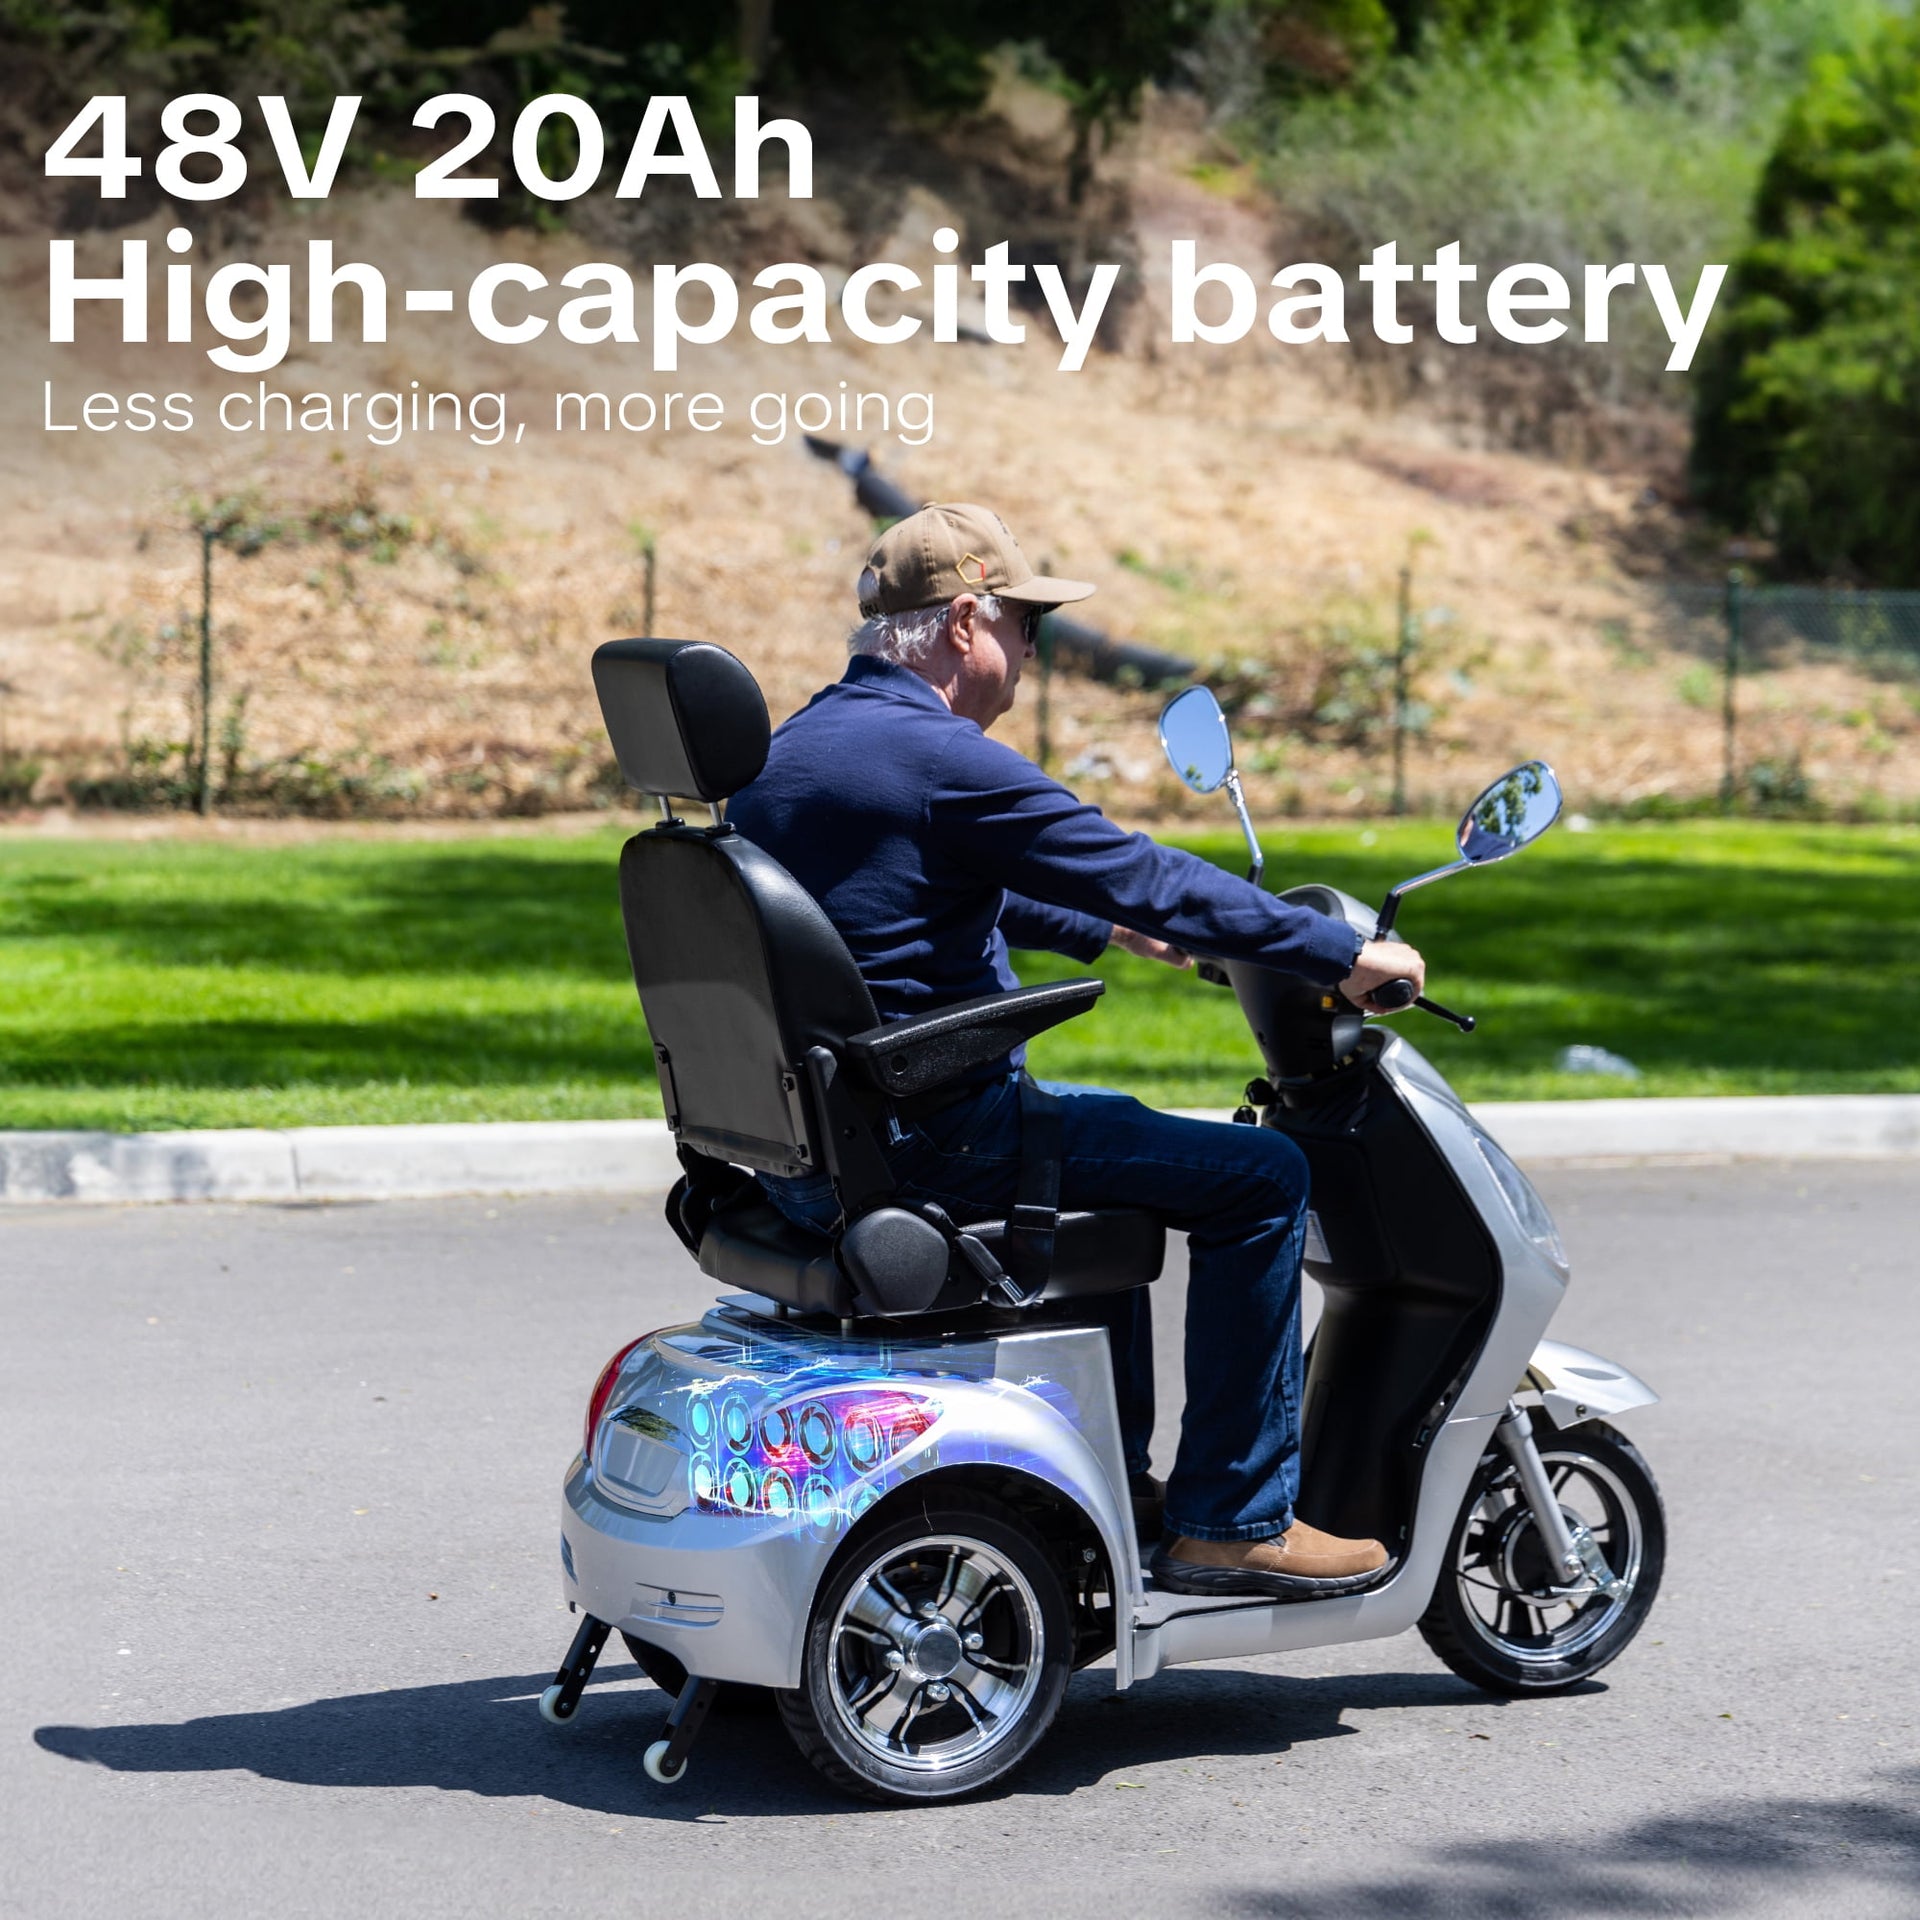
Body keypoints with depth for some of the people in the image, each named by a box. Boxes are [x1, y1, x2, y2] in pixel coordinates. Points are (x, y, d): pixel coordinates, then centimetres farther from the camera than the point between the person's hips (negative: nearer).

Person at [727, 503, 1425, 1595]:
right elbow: (1145, 878, -16)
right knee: (1259, 1178, -4)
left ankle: (1115, 1476, 39)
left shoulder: (786, 753, 14)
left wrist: (1101, 928, 38)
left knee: (1117, 1141, 33)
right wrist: (1342, 954, -8)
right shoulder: (943, 759, -16)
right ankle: (1234, 1522, 0)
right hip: (927, 1146, -10)